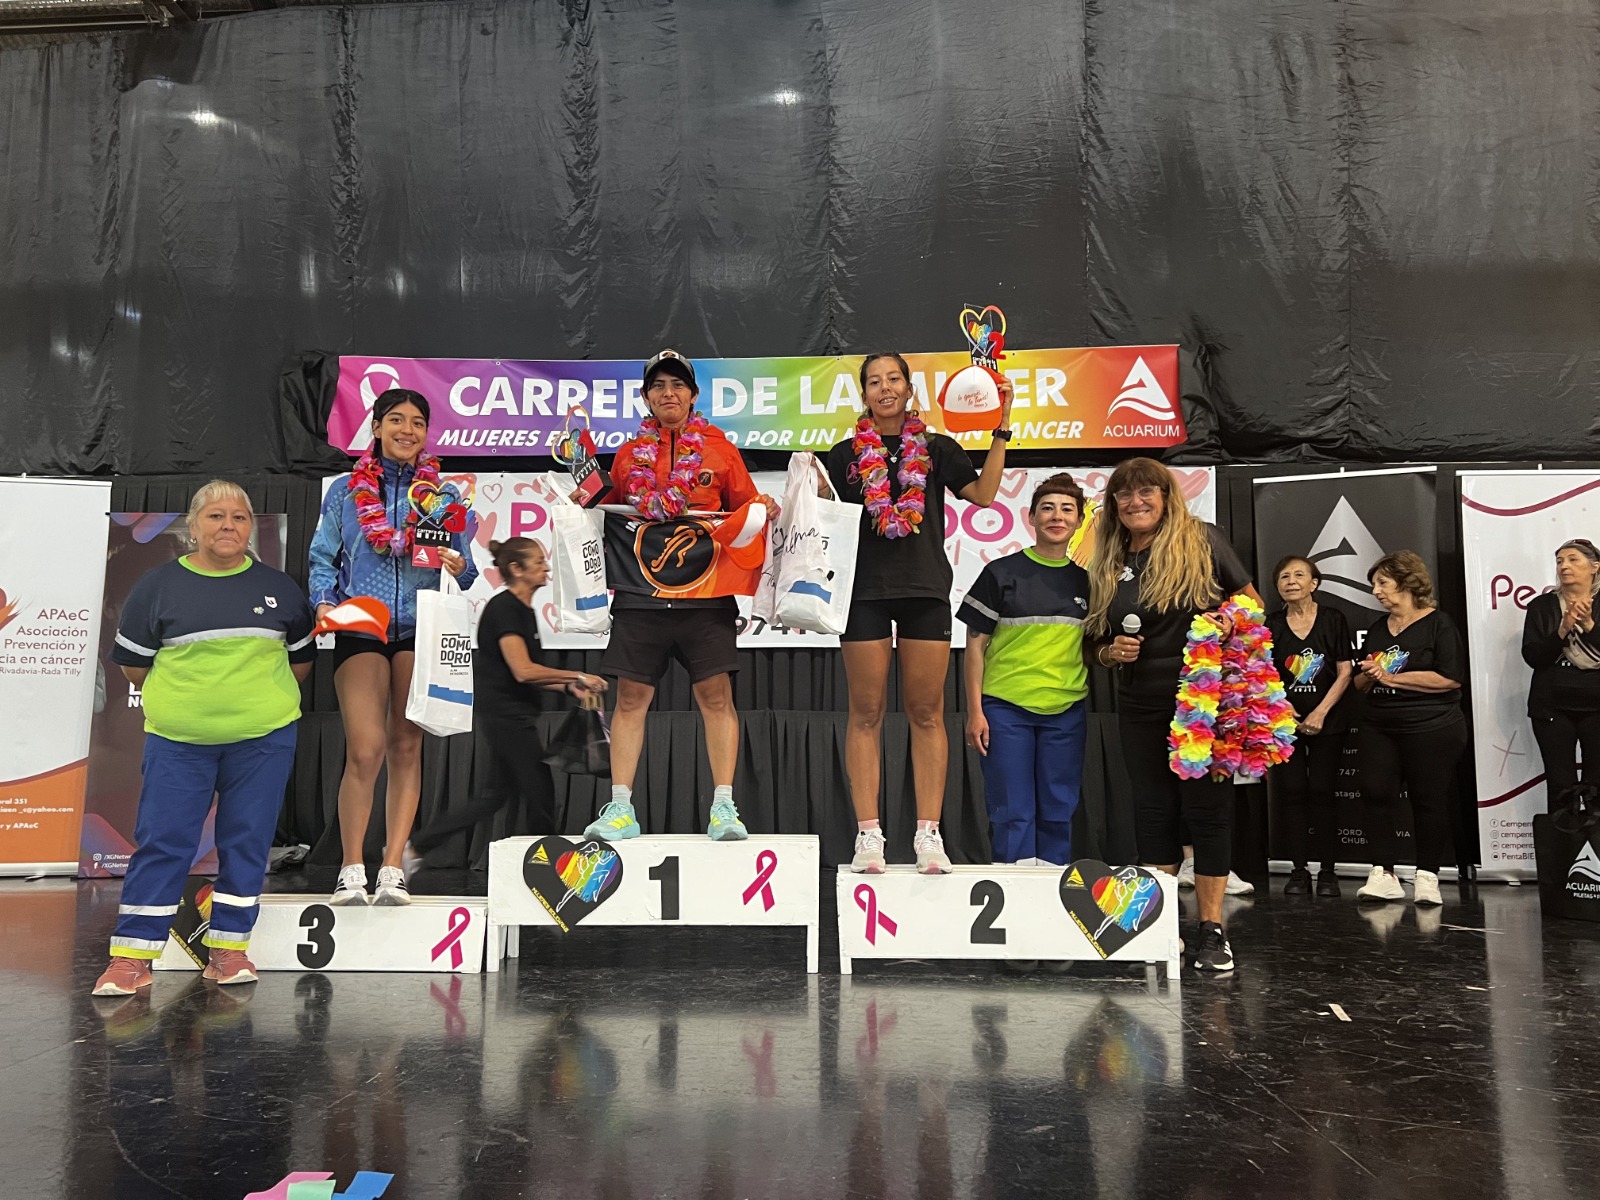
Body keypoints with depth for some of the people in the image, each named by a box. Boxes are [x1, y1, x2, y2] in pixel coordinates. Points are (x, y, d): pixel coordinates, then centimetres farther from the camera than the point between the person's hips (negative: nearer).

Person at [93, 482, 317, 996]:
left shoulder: (279, 587, 8)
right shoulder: (159, 585, 3)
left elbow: (302, 656, 16)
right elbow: (132, 662, 8)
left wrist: (261, 695, 10)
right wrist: (183, 693, 7)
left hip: (263, 739, 2)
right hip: (178, 739, -1)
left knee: (246, 841, 5)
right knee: (162, 842, 0)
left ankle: (228, 949, 16)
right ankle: (131, 957, 9)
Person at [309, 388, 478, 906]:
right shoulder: (345, 491, 11)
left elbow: (464, 570, 10)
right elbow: (323, 559, 10)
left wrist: (459, 566, -13)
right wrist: (325, 602, -8)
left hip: (420, 630, 1)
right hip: (359, 631, -1)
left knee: (406, 748, 1)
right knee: (366, 750, -9)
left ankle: (393, 869, 7)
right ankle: (352, 868, 5)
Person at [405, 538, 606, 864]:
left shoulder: (525, 611, 15)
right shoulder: (503, 607, -13)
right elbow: (523, 671, -21)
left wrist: (569, 687, 3)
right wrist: (577, 676, -14)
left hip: (515, 716, 10)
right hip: (505, 714, -10)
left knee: (499, 795, 14)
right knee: (540, 795, -1)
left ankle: (415, 846, 18)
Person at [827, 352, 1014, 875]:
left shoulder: (938, 449, 11)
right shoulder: (846, 454, 12)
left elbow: (983, 494, -2)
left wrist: (1001, 429, -5)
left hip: (925, 590, 0)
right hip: (865, 591, 0)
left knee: (926, 712, 1)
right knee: (866, 712, 0)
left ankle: (928, 834, 5)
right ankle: (868, 834, 3)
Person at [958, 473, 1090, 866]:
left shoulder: (1084, 580, 11)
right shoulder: (1001, 573, 0)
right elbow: (975, 645, -2)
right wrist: (974, 711, -7)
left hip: (1066, 711, 4)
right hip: (1005, 708, -3)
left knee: (1058, 813, 10)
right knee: (1012, 814, 1)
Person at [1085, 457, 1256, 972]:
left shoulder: (1201, 542, 0)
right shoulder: (1108, 566, 12)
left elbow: (1250, 600, 1)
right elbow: (1099, 645, 18)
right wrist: (1112, 652, -4)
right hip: (1141, 707, 4)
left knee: (1207, 808, 0)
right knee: (1153, 810, 9)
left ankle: (1211, 930, 10)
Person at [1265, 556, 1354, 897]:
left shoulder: (1333, 620, 1)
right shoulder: (1271, 625, 5)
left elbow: (1344, 672, -1)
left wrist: (1321, 712, -10)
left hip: (1327, 721, -1)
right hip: (1285, 720, 1)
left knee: (1321, 792, -2)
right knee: (1292, 792, 1)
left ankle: (1327, 872, 7)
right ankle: (1299, 871, 8)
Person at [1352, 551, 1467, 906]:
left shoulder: (1438, 624, -3)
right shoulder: (1377, 628, 16)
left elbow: (1451, 678, -15)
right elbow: (1361, 685, 21)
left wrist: (1393, 677, -13)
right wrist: (1370, 675, -3)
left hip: (1431, 729, -5)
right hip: (1378, 728, 6)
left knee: (1428, 800, 1)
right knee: (1376, 794, -6)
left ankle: (1427, 876, 12)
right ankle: (1383, 874, -3)